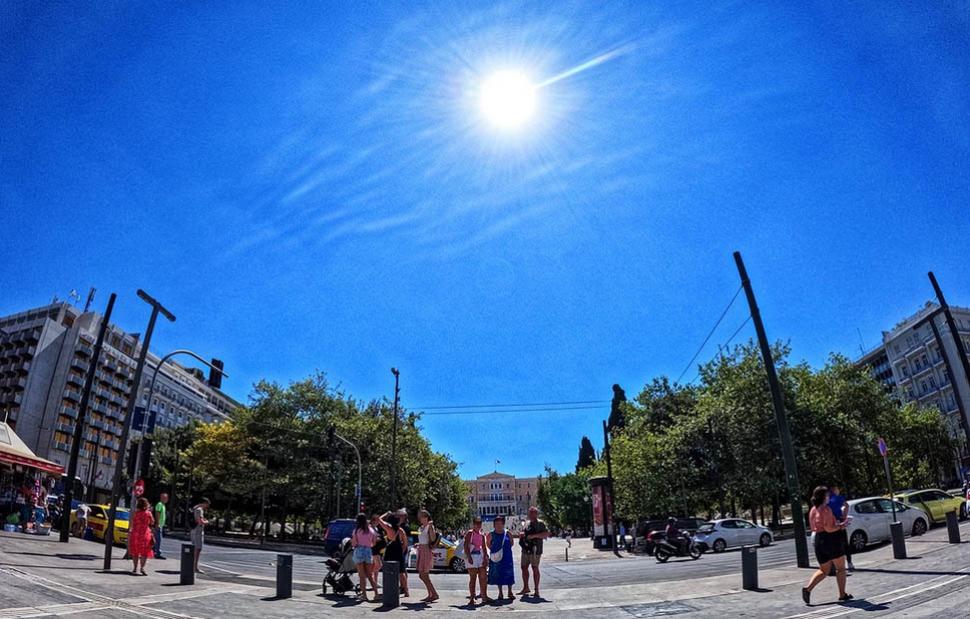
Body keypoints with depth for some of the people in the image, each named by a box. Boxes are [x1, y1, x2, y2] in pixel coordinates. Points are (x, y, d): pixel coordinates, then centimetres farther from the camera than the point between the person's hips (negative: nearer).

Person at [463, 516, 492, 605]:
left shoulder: (482, 535, 12)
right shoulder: (470, 533, -6)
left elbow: (484, 547, 13)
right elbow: (466, 546, -11)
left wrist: (485, 558, 3)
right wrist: (469, 557, -20)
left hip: (480, 556, 6)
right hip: (471, 557, -6)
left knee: (483, 577, 7)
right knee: (473, 578, -1)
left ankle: (484, 596, 17)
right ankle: (472, 598, 6)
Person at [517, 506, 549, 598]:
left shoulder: (540, 523, -4)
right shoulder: (527, 523, 17)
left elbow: (547, 534, -16)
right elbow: (523, 534, 29)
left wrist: (534, 536, -22)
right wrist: (521, 534, 4)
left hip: (535, 550, -7)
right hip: (525, 549, 7)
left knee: (535, 568, -2)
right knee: (524, 568, 9)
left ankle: (536, 590, 7)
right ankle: (525, 588, 22)